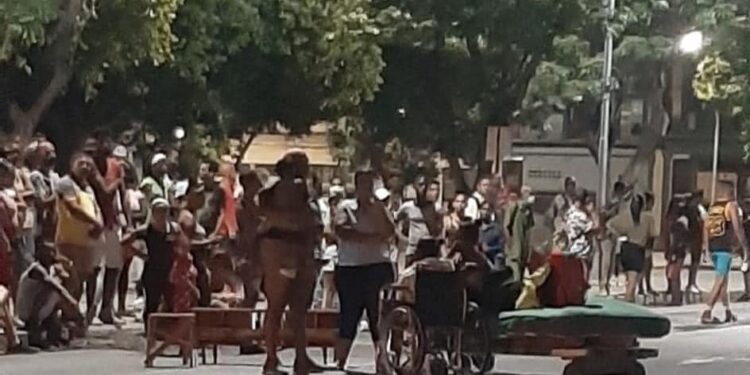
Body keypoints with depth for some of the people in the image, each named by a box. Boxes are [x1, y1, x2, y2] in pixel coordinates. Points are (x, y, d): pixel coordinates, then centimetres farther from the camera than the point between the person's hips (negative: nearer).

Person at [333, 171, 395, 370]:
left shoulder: (379, 208, 9)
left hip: (378, 267, 1)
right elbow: (341, 230, -12)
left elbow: (388, 232, -6)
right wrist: (370, 237, -11)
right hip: (350, 269, -1)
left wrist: (377, 209, -10)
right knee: (349, 316, 2)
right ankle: (339, 362, 8)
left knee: (379, 316, 0)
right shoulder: (346, 207, 5)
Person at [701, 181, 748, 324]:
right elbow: (737, 228, -12)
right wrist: (744, 247, -6)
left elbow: (706, 228, 10)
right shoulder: (731, 205, -6)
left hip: (713, 247, 7)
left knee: (724, 279, 18)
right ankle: (707, 313, -16)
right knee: (720, 281, -7)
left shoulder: (713, 207, 13)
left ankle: (728, 313, 24)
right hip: (725, 248, -7)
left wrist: (706, 248, 14)